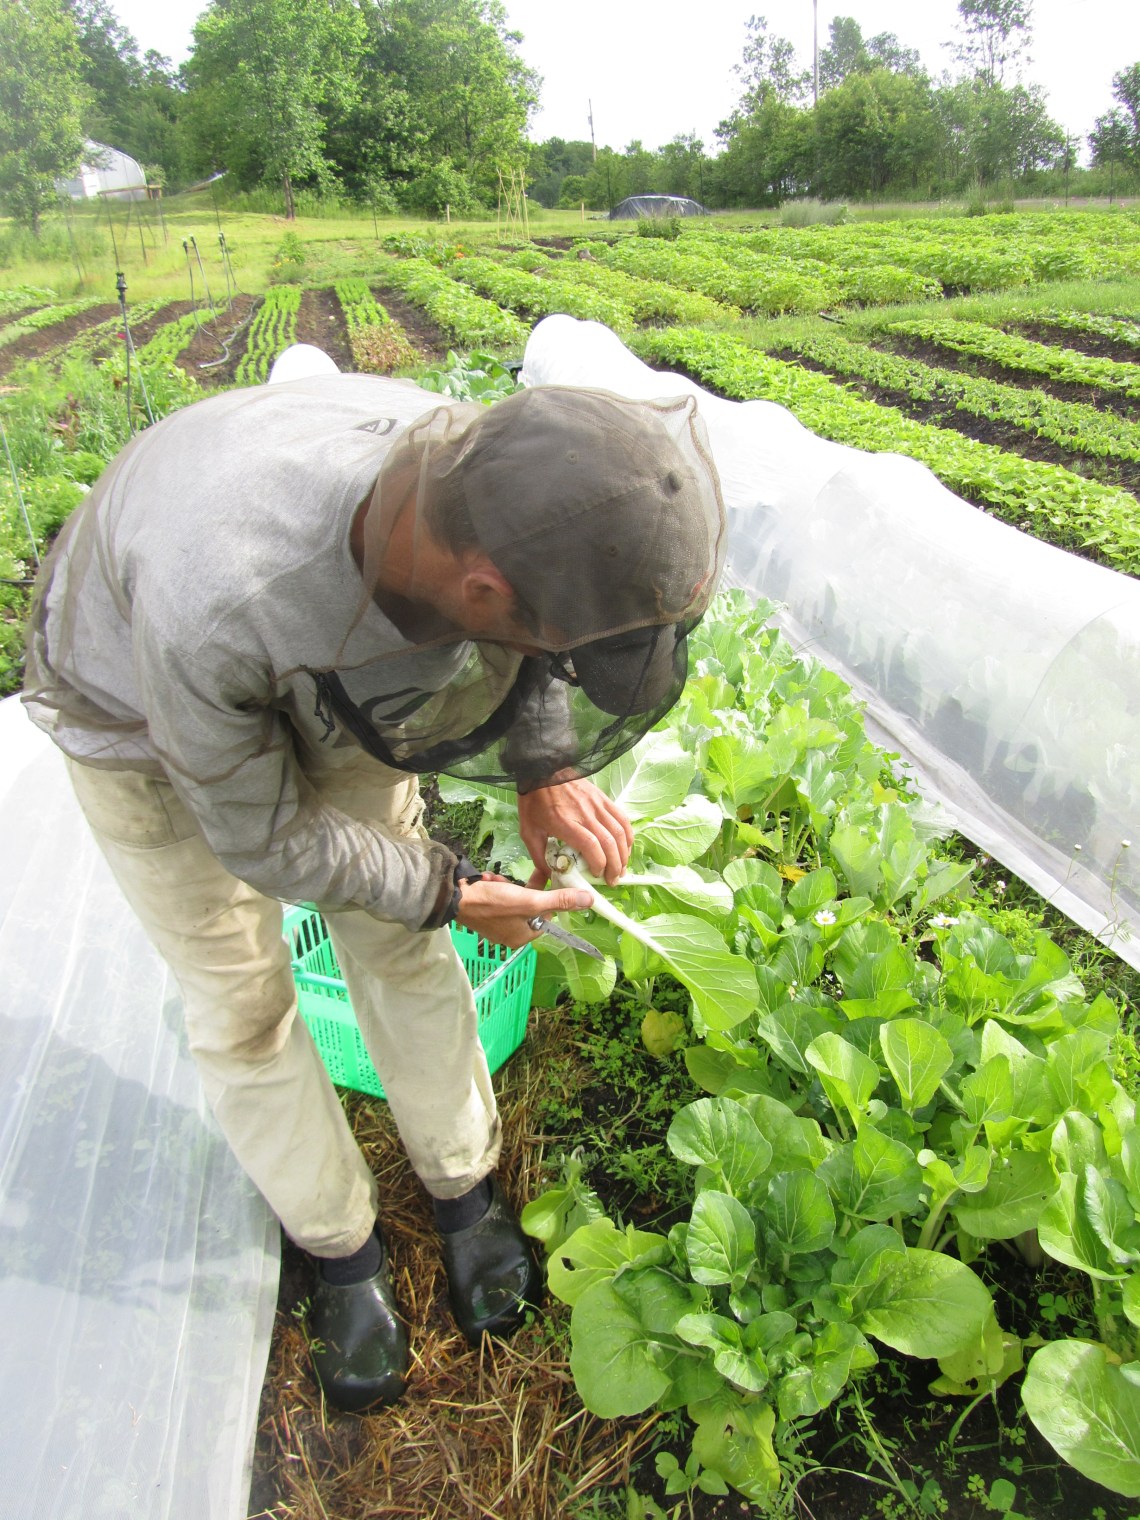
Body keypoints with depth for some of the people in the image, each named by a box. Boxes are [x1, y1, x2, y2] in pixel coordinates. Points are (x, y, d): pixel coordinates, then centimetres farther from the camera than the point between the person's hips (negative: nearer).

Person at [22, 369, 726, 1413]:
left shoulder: (489, 472, -31)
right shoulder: (213, 600, -46)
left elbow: (509, 647, -4)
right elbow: (260, 834, -26)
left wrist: (545, 768, -15)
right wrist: (451, 891, -17)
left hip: (329, 690, 4)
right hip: (138, 720, -3)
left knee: (400, 949, 8)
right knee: (242, 1005, 5)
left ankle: (467, 1194, 33)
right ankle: (342, 1246, 31)